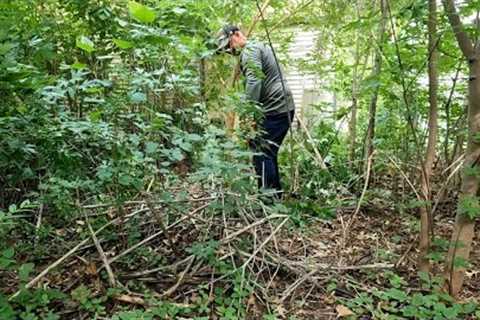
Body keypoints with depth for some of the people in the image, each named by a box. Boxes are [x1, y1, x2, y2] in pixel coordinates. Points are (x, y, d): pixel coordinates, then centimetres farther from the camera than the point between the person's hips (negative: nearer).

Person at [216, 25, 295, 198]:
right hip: (285, 107, 10)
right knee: (269, 153, 16)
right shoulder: (260, 45, 23)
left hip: (274, 110, -10)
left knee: (261, 153, -8)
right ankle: (276, 194, 23)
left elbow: (254, 81, -23)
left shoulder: (249, 50, -8)